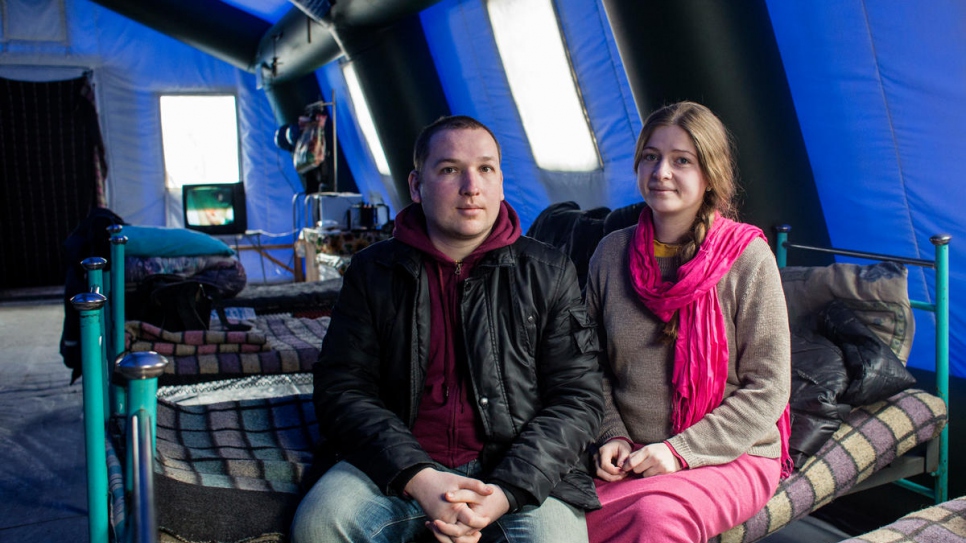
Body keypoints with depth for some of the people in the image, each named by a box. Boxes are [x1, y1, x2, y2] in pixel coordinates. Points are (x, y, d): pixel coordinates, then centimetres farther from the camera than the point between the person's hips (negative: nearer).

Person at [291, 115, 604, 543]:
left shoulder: (549, 273, 7)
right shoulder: (373, 272, 8)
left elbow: (578, 399, 2)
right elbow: (341, 390, 2)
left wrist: (504, 493, -14)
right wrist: (417, 477, -16)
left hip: (521, 472, 0)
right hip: (398, 470, 1)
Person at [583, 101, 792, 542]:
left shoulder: (747, 257, -6)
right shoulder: (611, 253, 6)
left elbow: (768, 388, -7)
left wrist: (681, 450, -14)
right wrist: (614, 436, -3)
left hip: (732, 456, -2)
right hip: (630, 458, 3)